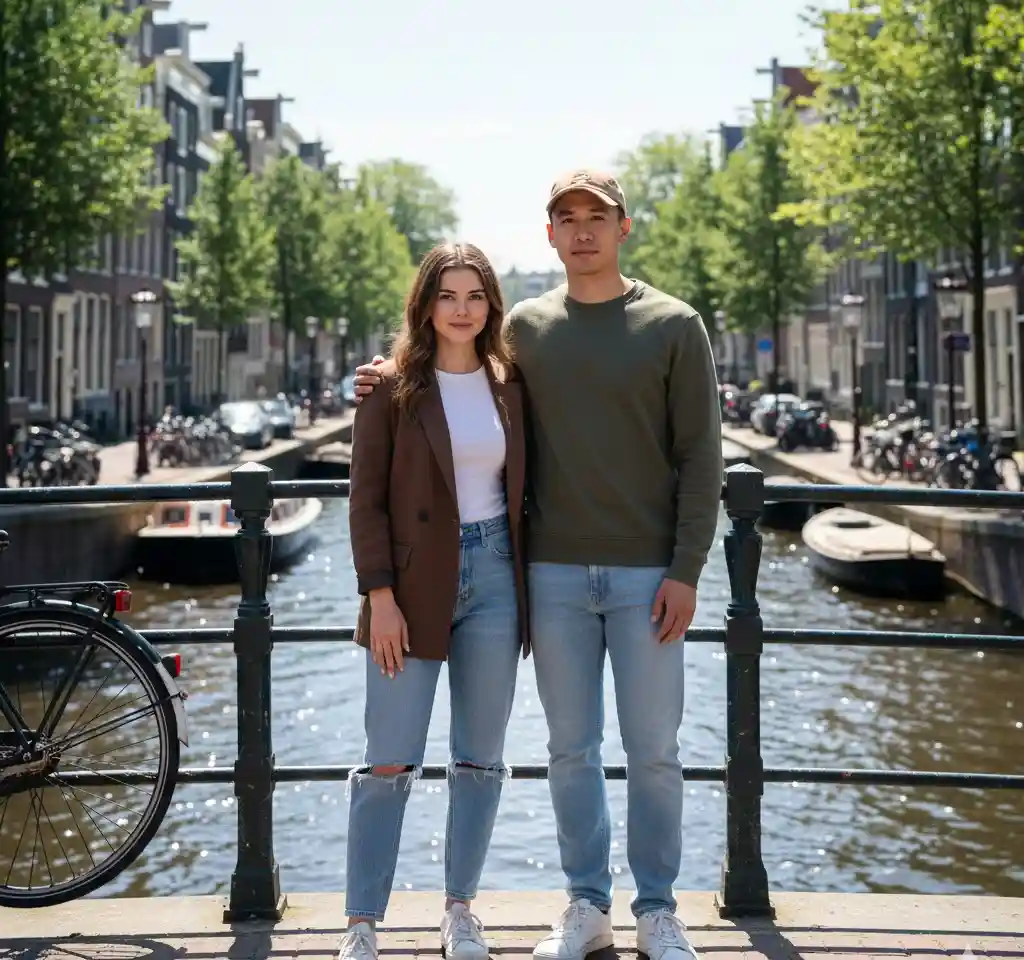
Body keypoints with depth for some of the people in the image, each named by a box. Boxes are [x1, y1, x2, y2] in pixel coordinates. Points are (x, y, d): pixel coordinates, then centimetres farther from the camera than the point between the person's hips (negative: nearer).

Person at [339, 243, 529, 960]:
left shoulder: (510, 386, 7)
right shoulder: (393, 388, -3)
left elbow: (522, 490, 12)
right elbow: (366, 499, -5)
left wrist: (530, 585, 6)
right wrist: (381, 596, -12)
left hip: (493, 576, 4)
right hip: (413, 584, -3)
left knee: (482, 759, 10)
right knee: (390, 764, -1)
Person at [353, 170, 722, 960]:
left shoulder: (673, 326, 0)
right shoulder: (525, 327, 8)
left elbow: (701, 457, -2)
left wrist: (686, 571, -9)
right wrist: (394, 385, 0)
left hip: (646, 575, -2)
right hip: (554, 574, 2)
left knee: (654, 753, 5)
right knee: (571, 750, 10)